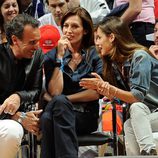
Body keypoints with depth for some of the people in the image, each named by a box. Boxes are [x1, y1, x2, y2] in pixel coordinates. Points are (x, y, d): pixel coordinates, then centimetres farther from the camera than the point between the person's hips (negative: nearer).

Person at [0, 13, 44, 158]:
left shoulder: (37, 56, 0)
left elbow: (36, 92, 1)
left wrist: (19, 97, -21)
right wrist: (19, 117, -23)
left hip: (18, 112, 3)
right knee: (12, 131, -35)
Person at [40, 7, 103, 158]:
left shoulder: (95, 55, 8)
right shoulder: (51, 56, 10)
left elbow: (96, 92, -2)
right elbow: (55, 92, -5)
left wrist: (66, 99, -4)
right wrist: (60, 57, -6)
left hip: (86, 116, -1)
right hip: (58, 113, 1)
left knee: (59, 102, -35)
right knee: (47, 117, -36)